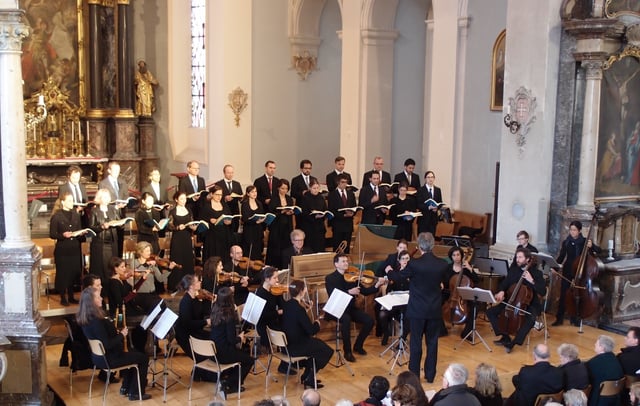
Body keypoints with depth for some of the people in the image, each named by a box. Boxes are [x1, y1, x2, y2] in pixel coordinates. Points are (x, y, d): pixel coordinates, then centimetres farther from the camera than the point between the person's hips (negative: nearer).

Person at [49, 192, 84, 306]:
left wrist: (81, 234, -6)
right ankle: (63, 297, 13)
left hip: (75, 249, 5)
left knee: (74, 272, 8)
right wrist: (63, 235, -23)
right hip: (62, 250, -4)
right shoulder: (56, 216, -6)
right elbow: (52, 234, -7)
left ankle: (71, 296, 21)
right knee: (62, 273, 1)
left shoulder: (76, 215, 10)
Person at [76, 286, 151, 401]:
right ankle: (136, 393, 14)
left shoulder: (85, 317, 0)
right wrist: (122, 334, -15)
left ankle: (125, 387, 34)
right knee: (143, 358, 5)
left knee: (133, 353, 29)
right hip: (107, 359, -9)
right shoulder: (95, 320, -30)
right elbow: (107, 345, -29)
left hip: (99, 356, 10)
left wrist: (117, 333, 0)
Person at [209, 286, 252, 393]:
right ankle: (229, 385, 11)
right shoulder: (229, 315, -23)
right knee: (249, 360, 15)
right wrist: (240, 338, -1)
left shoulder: (214, 310, -2)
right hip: (223, 353, -7)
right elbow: (232, 340, -21)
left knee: (242, 352, 30)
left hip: (213, 350, 7)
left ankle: (225, 376, 26)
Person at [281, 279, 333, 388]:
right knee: (327, 351, 7)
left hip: (287, 343, 9)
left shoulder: (287, 304, 1)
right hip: (295, 347, -9)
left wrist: (306, 307, 12)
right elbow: (311, 330, -22)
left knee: (318, 343, 29)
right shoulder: (298, 309, -25)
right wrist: (317, 324, -2)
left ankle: (306, 375, 30)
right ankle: (309, 381, 10)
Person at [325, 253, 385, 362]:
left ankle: (358, 346, 8)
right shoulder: (330, 278, -7)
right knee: (346, 320, -37)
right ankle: (347, 351, -21)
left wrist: (377, 285, -17)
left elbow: (364, 292, 1)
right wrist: (349, 292, -32)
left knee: (369, 320, -15)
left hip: (351, 308, 5)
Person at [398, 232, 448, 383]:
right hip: (435, 310, 3)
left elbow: (398, 276, 0)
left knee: (416, 343, 7)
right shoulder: (442, 264, -6)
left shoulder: (414, 264, -17)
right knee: (432, 342, 12)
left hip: (417, 310, -3)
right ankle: (430, 375, 19)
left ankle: (414, 375, 14)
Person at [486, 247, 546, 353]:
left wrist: (531, 281, -30)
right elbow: (505, 283, 13)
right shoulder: (513, 269, 2)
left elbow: (543, 292, -18)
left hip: (530, 304, -5)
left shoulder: (536, 273, -11)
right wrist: (501, 291, -10)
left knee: (531, 319, -36)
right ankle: (505, 337, -6)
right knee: (490, 312, -8)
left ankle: (513, 342, -23)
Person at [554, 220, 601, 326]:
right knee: (563, 294, 2)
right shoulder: (566, 242, 2)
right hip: (567, 271, 1)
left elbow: (598, 250, -9)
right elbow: (561, 257, 8)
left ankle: (575, 318, 17)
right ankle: (559, 318, 9)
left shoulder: (584, 241, -4)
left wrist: (592, 246, -30)